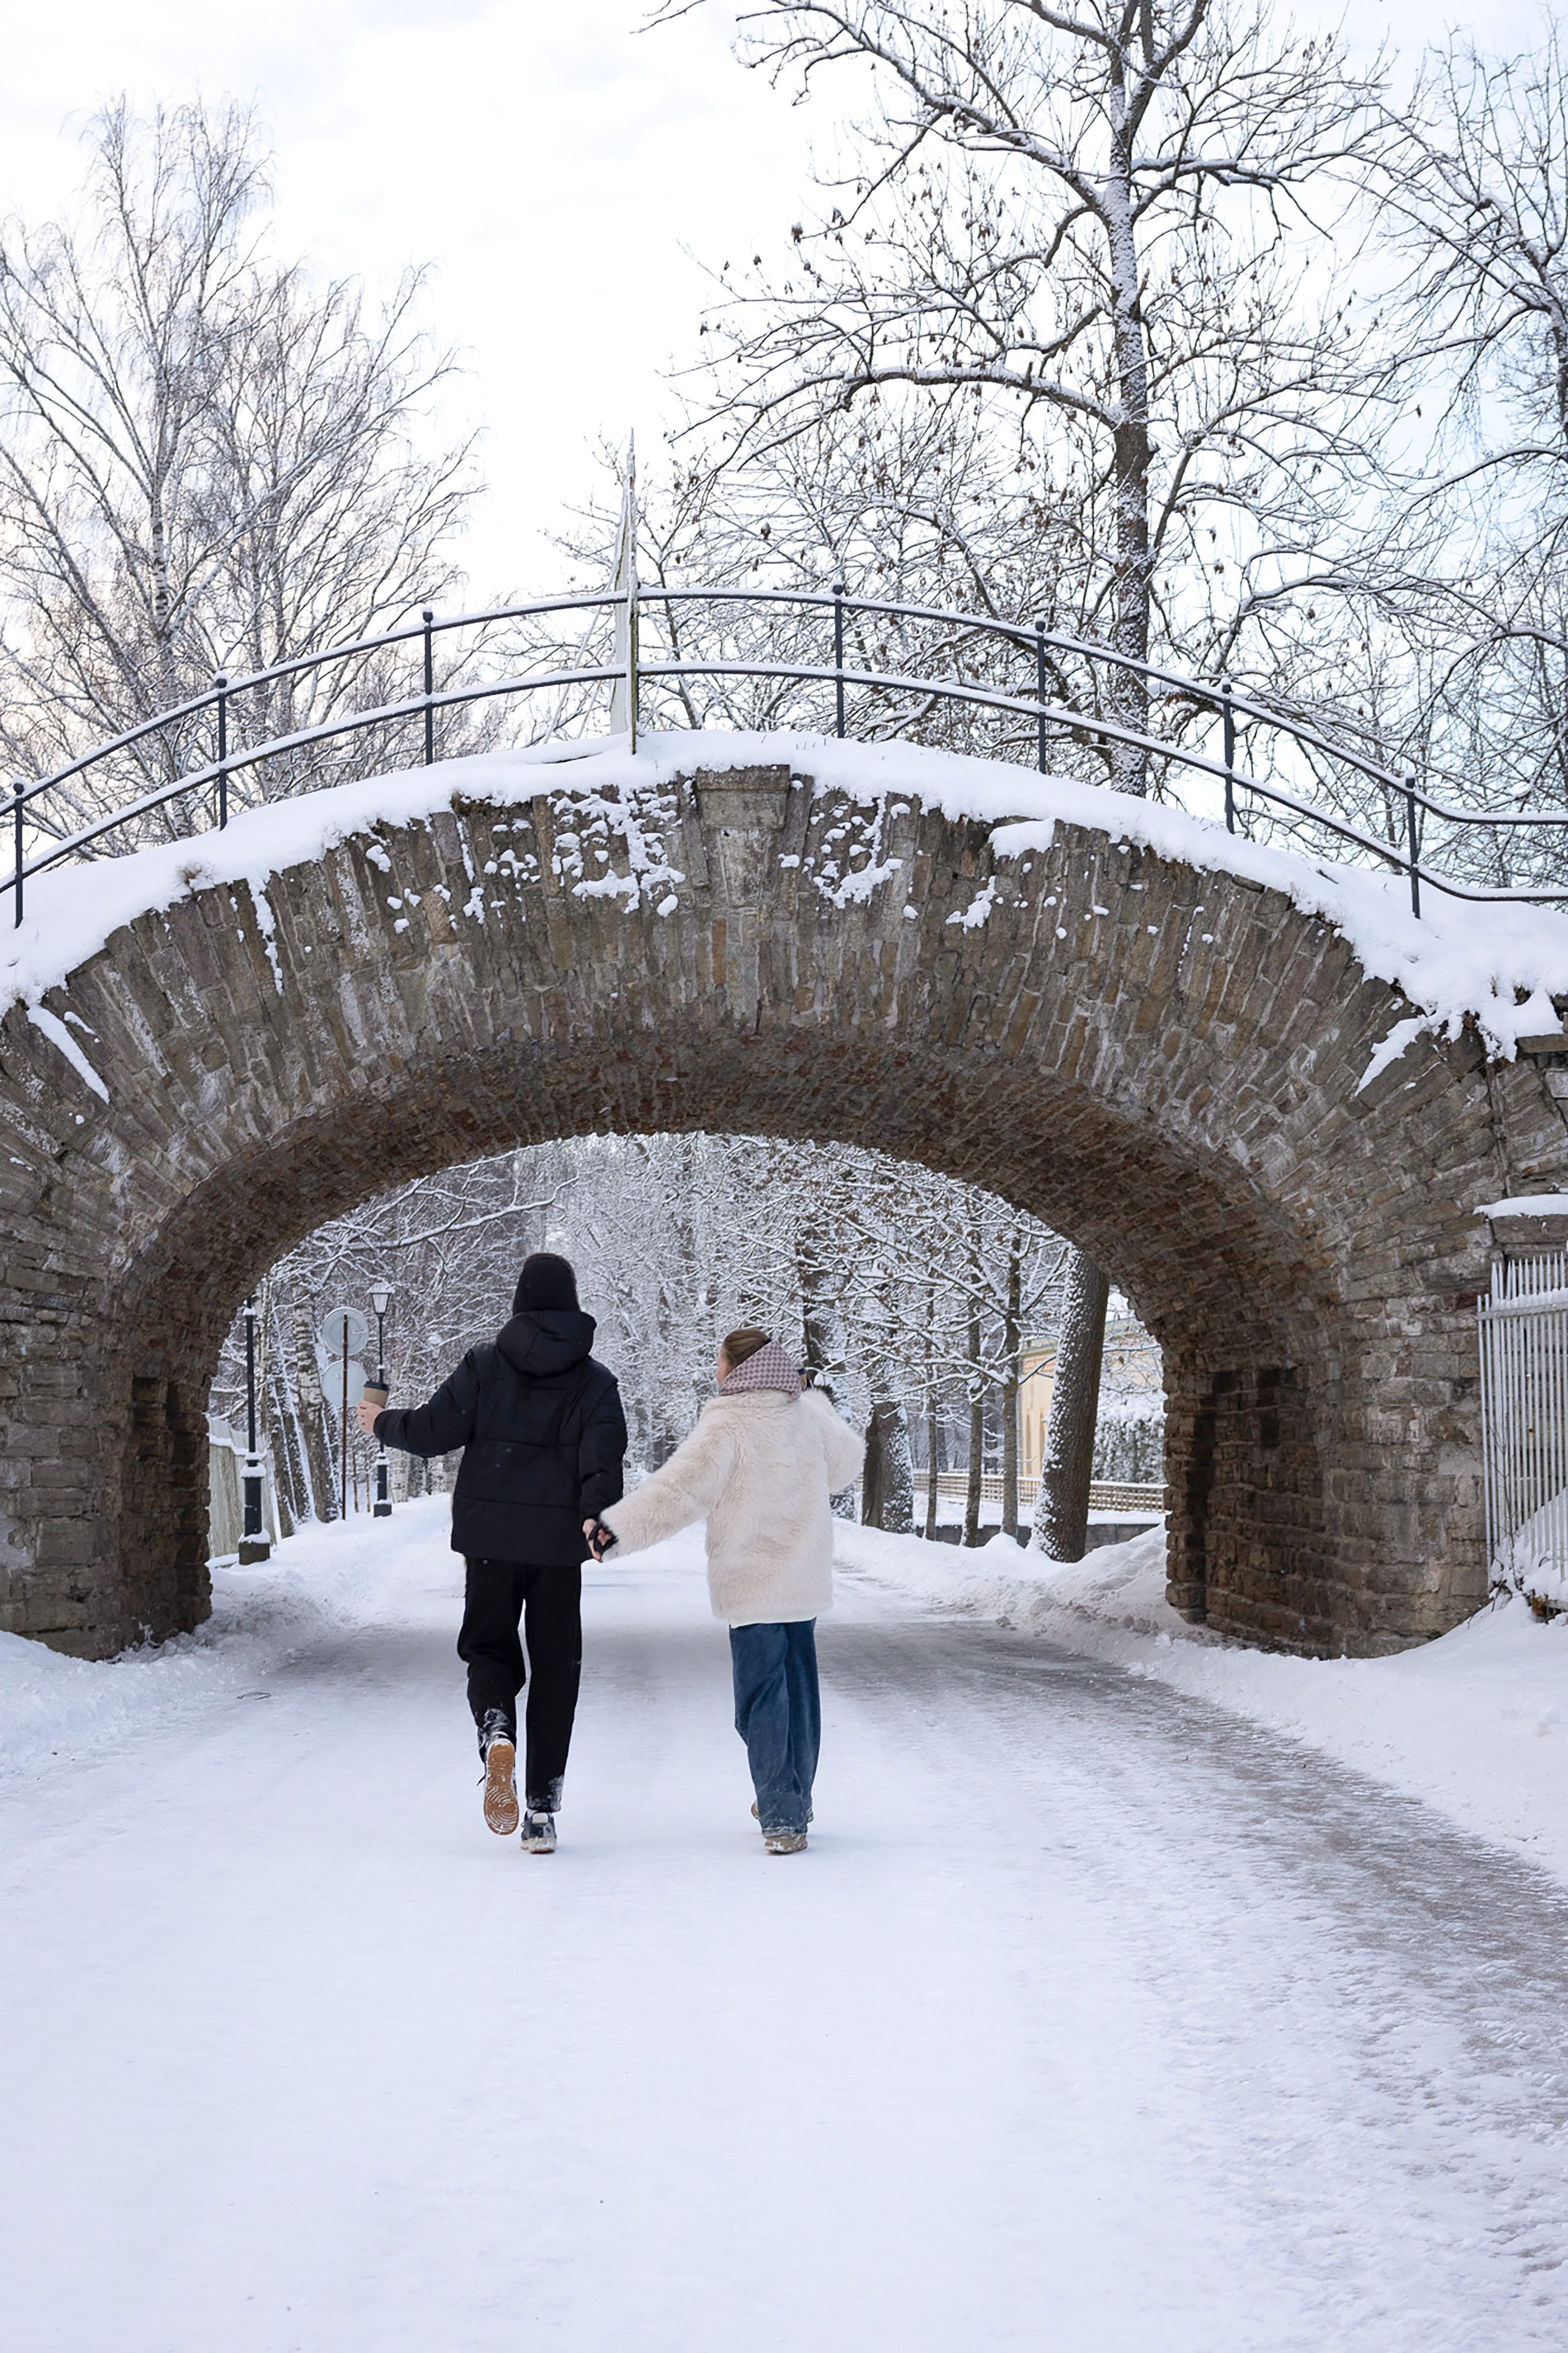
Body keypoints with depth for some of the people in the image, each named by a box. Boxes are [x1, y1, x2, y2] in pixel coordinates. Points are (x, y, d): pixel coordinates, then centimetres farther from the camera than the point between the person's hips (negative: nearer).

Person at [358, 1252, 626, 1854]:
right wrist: (598, 1518, -12)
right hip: (559, 1544, 1)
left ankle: (496, 1731, -21)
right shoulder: (595, 1381, 1)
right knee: (554, 1667, 8)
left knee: (489, 1649, 13)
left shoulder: (484, 1366, -1)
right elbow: (604, 1456, -12)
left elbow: (435, 1430, -4)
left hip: (491, 1537, 0)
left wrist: (383, 1424, 13)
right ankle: (543, 1809, 4)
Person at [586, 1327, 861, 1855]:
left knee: (762, 1698, -4)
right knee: (799, 1689, 17)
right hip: (805, 1583, 7)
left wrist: (616, 1526, -27)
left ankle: (782, 1819, -9)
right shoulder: (808, 1416, 7)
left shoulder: (728, 1426, -13)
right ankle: (791, 1801, 30)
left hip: (752, 1583, -7)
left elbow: (680, 1489, -24)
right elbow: (844, 1461, 28)